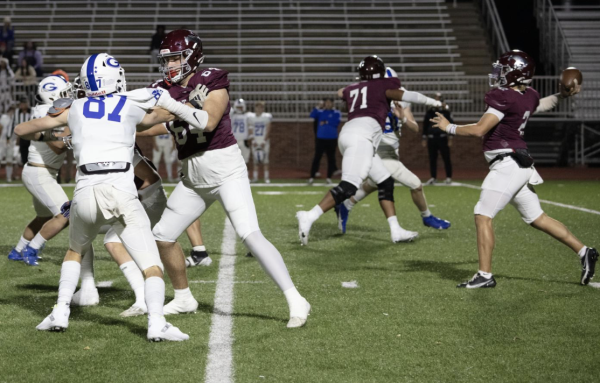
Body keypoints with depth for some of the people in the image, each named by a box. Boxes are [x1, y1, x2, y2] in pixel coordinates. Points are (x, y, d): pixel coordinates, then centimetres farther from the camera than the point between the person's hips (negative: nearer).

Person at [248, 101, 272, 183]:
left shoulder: (267, 117, -2)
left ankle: (266, 177, -1)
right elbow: (251, 131, 7)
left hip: (264, 141, -2)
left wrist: (264, 141, -11)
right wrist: (253, 141, -4)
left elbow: (268, 131, -3)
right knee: (256, 161, 2)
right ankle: (255, 177, 5)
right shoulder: (251, 118, 6)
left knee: (265, 160, -4)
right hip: (255, 141, 2)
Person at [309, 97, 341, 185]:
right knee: (317, 157, -2)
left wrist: (326, 122, -10)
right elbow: (312, 116, -10)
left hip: (332, 139, 0)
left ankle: (329, 178, 11)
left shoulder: (337, 113, 5)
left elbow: (337, 123, -9)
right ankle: (312, 177, 0)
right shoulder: (320, 112, 8)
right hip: (320, 138, 0)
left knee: (331, 158, 3)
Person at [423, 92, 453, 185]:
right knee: (432, 159, 6)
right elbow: (425, 125, 16)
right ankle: (433, 178, 14)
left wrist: (450, 138, -5)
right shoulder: (430, 112, 10)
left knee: (446, 158, -2)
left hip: (443, 138, -4)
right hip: (431, 138, 4)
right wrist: (424, 138, 14)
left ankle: (449, 177, 5)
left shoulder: (446, 111, 0)